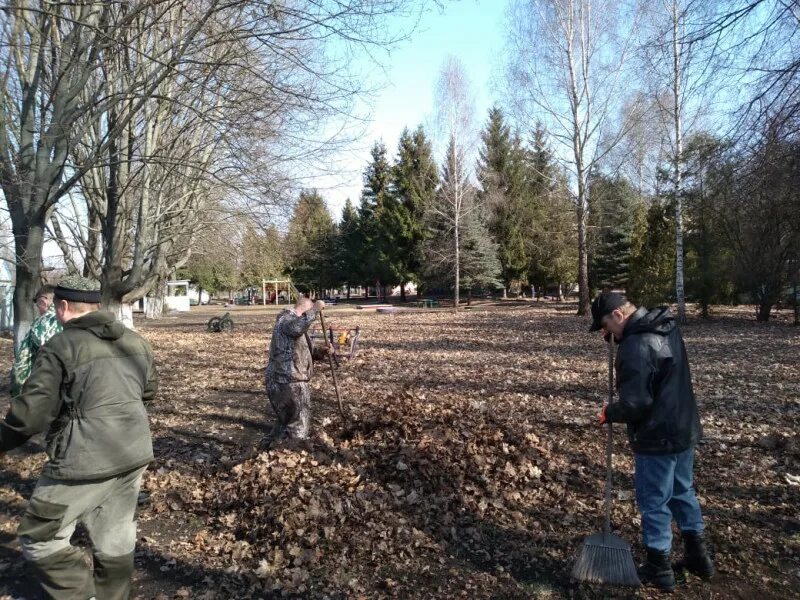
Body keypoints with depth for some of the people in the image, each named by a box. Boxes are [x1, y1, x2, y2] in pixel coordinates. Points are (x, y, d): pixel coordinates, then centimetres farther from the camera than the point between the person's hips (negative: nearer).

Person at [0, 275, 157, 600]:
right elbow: (148, 390, 21)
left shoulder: (60, 347, -12)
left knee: (39, 538, 11)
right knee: (116, 536, 20)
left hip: (86, 462, -7)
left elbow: (32, 410, -12)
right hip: (134, 454, 7)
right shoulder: (135, 341, 8)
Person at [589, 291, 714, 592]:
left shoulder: (635, 346, -26)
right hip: (684, 430, 9)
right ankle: (698, 555, 37)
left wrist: (608, 413, -8)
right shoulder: (666, 325, 3)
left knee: (654, 502, 7)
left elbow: (635, 403, -28)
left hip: (657, 438, -9)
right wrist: (618, 337, 3)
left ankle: (659, 569, 21)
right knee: (683, 492, 23)